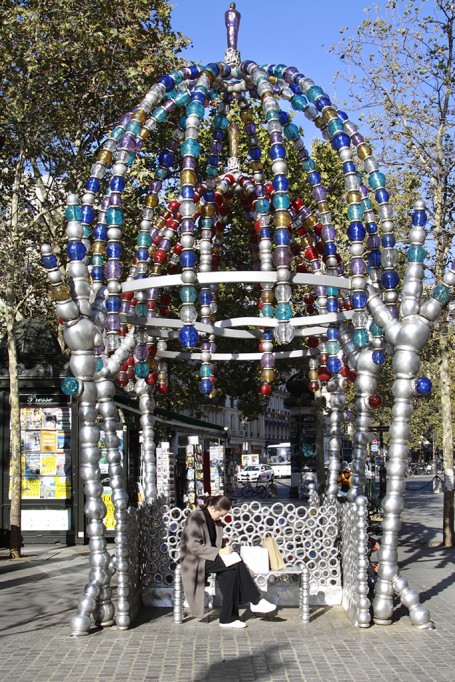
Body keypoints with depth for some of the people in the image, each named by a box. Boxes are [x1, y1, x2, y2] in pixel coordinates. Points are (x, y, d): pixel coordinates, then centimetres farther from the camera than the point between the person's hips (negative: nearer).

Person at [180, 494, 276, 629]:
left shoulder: (215, 520, 12)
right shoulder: (196, 518, -14)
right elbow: (193, 546, -21)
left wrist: (225, 547, 2)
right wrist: (218, 552, -23)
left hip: (210, 558, 8)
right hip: (195, 561, -8)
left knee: (230, 573, -24)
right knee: (237, 565, -24)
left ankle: (228, 618, -23)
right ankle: (255, 601, -14)